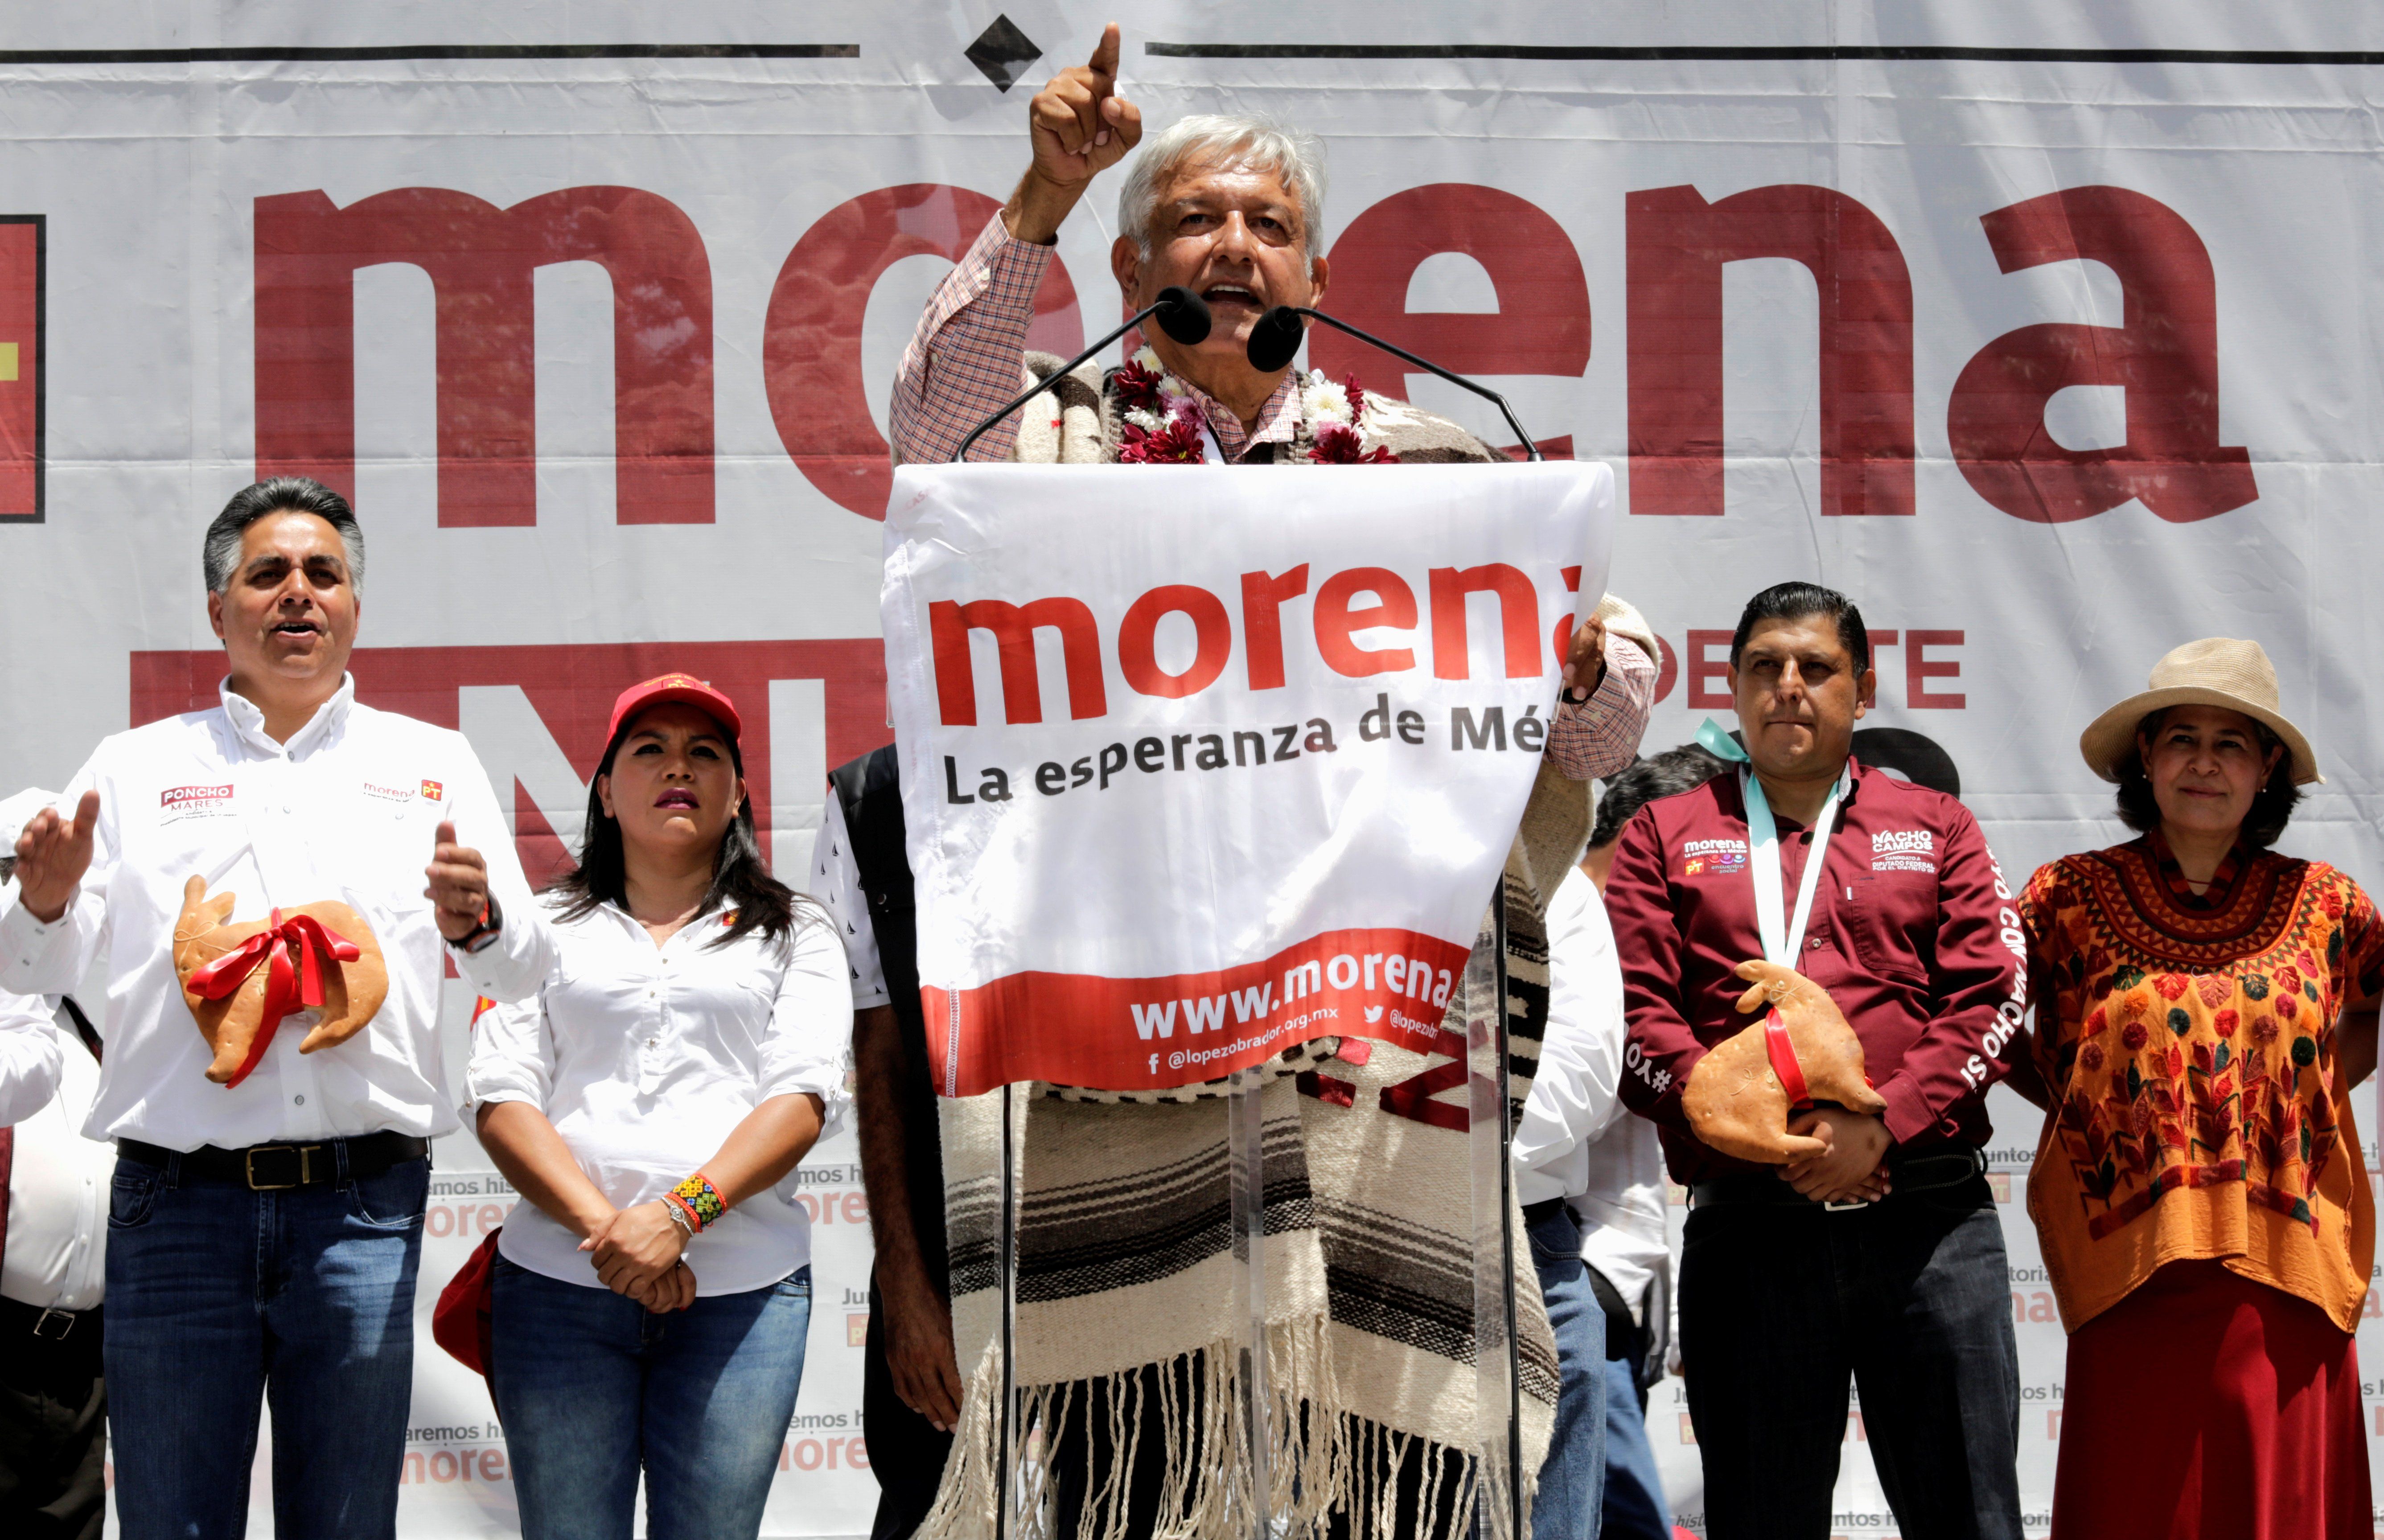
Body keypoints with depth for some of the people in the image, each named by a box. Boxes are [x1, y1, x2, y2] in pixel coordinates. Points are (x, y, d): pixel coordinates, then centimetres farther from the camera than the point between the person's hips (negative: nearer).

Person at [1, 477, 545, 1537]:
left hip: (363, 1208, 0)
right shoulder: (136, 768, 14)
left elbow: (528, 965, 9)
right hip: (177, 1201, 0)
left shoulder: (434, 764, 15)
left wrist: (477, 924, -15)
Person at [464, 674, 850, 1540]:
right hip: (560, 1282, 0)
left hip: (741, 1292, 0)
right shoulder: (548, 926, 15)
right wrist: (602, 1226, -12)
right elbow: (501, 1095, 3)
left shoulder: (793, 935, 14)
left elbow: (803, 1095, 0)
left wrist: (681, 1215, -15)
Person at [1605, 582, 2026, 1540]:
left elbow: (1992, 998, 3)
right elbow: (1635, 1018, 1)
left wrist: (1880, 1126, -12)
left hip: (1930, 1218, 0)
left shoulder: (1934, 826, 15)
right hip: (1748, 1229, 0)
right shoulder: (1666, 836, 13)